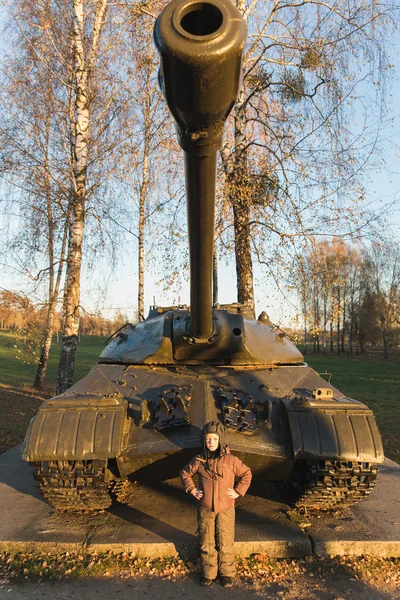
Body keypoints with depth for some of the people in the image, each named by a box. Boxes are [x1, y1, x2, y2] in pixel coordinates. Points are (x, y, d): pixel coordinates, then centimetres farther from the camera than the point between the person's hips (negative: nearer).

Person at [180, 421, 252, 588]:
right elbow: (185, 473, 10)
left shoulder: (231, 460, -12)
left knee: (225, 543, 9)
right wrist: (192, 489, 0)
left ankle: (226, 573, 30)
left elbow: (246, 474, 2)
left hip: (226, 509, -1)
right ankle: (208, 573, 32)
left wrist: (238, 491, -4)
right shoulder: (199, 460, -8)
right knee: (206, 542, 13)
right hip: (205, 509, 2)